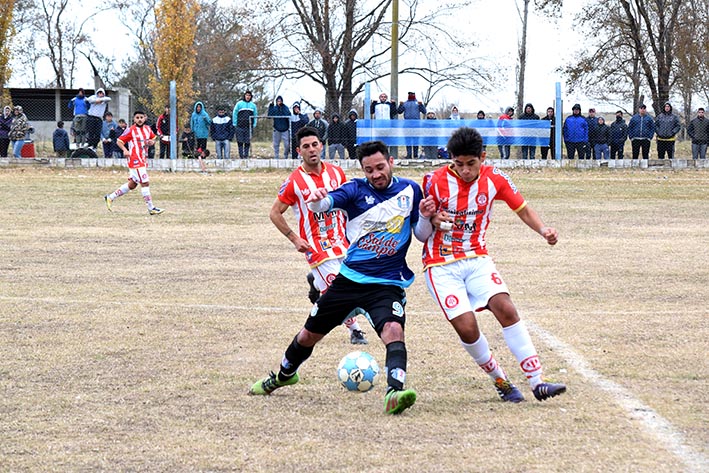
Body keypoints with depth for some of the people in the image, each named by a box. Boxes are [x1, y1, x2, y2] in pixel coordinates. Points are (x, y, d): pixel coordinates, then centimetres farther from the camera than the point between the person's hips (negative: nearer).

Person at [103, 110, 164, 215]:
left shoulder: (147, 129, 10)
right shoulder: (130, 130, -8)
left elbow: (153, 139, 25)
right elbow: (119, 141, -5)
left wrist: (152, 142, 1)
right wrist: (125, 150, -23)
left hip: (143, 160, 8)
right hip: (135, 160, -8)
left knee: (132, 185, 14)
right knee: (145, 183, -11)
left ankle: (110, 197, 26)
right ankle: (151, 208, -7)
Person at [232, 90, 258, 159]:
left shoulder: (253, 105, 12)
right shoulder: (239, 104, 4)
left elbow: (255, 115, 15)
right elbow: (234, 114, 4)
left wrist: (254, 125, 5)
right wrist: (235, 124, -3)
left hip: (249, 127, 2)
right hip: (240, 127, -2)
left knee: (247, 143, 0)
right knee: (240, 142, -4)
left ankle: (246, 156, 4)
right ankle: (241, 156, -2)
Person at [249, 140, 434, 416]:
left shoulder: (410, 190, 1)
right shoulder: (356, 189, -5)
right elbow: (328, 202, -25)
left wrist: (425, 217, -14)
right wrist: (317, 200, -49)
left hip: (387, 284, -1)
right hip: (350, 278, 2)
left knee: (393, 330, -32)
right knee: (309, 334, 15)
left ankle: (394, 393, -46)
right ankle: (284, 375, 44)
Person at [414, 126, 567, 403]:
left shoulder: (494, 179, -4)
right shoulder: (436, 182, -12)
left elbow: (523, 210, 10)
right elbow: (421, 236, -6)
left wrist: (543, 230, -8)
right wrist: (428, 219, -28)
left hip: (477, 259, 2)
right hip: (441, 267, -2)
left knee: (505, 308, -20)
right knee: (466, 326, -19)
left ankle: (537, 381, -19)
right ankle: (500, 381, 4)